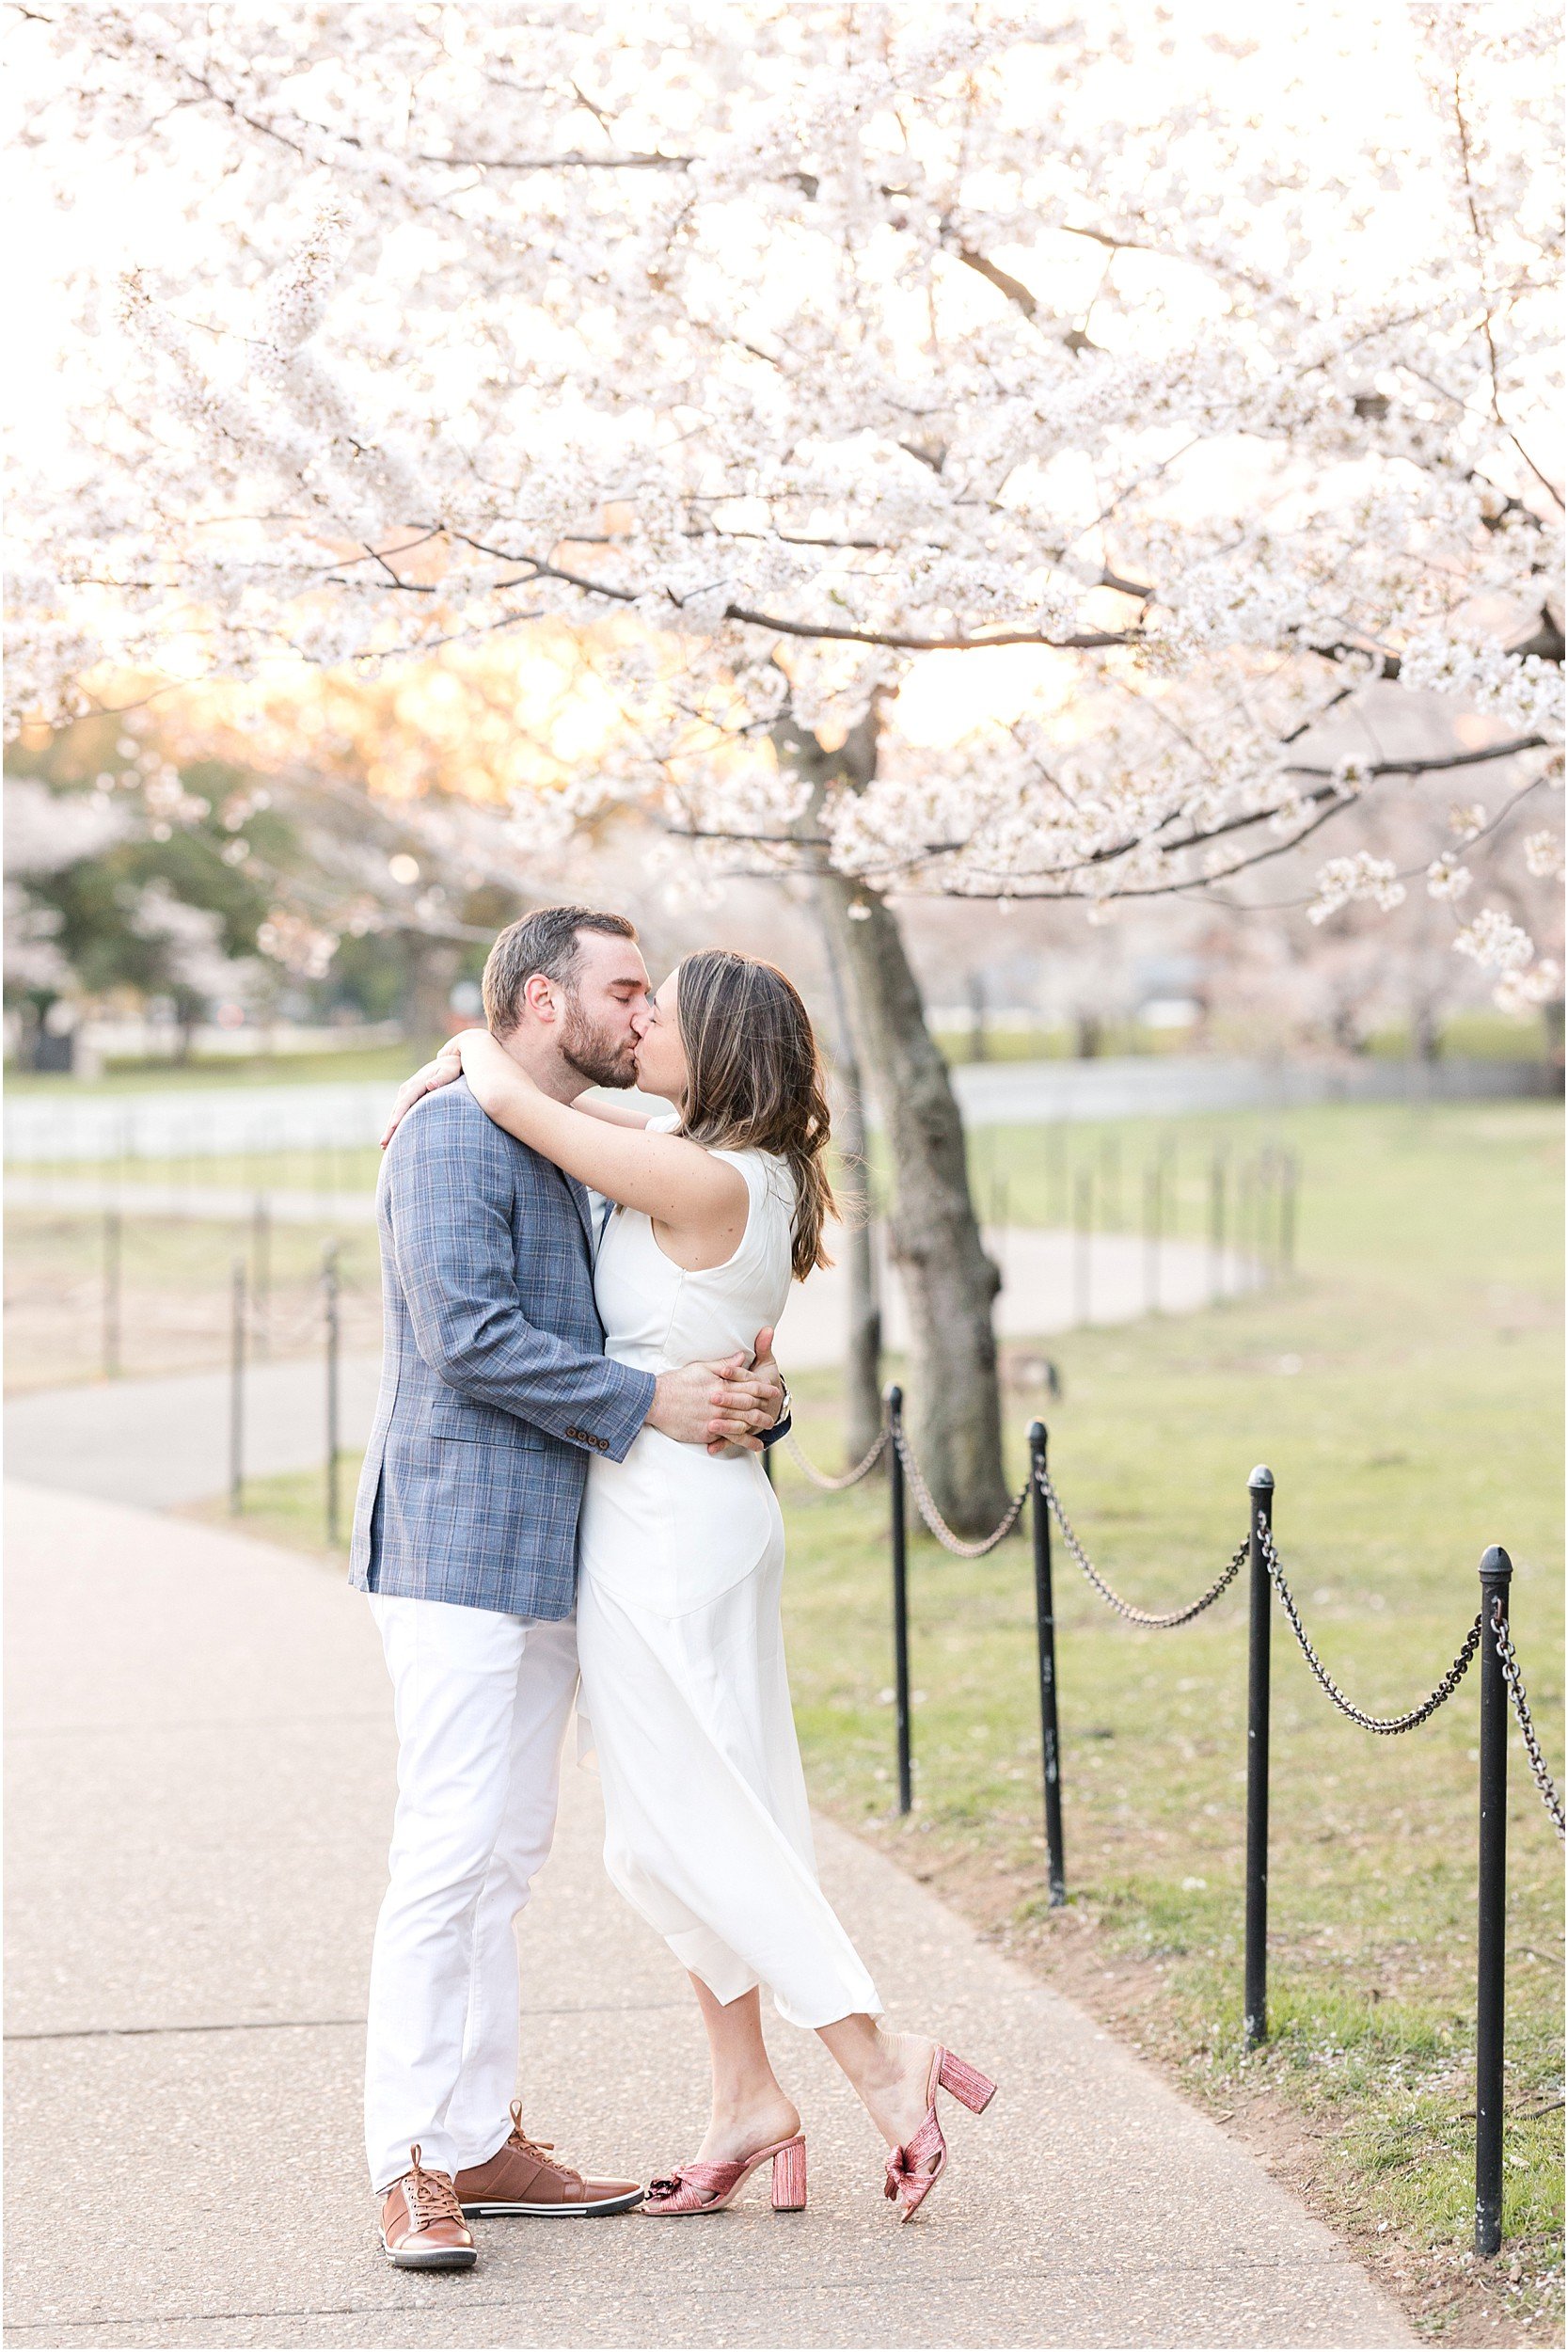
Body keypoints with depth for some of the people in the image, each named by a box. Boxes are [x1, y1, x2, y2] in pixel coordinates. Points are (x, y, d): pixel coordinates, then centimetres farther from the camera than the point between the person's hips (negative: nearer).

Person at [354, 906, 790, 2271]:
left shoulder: (583, 1161, 21)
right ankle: (411, 2170, -7)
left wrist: (748, 1392, 2)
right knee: (450, 1852, -10)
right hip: (461, 1544, -9)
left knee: (509, 1855, 11)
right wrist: (644, 1404, -18)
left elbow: (666, 1338, 23)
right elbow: (466, 1335, -19)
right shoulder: (454, 1136, -9)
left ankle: (481, 2141, 16)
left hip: (550, 1560, 9)